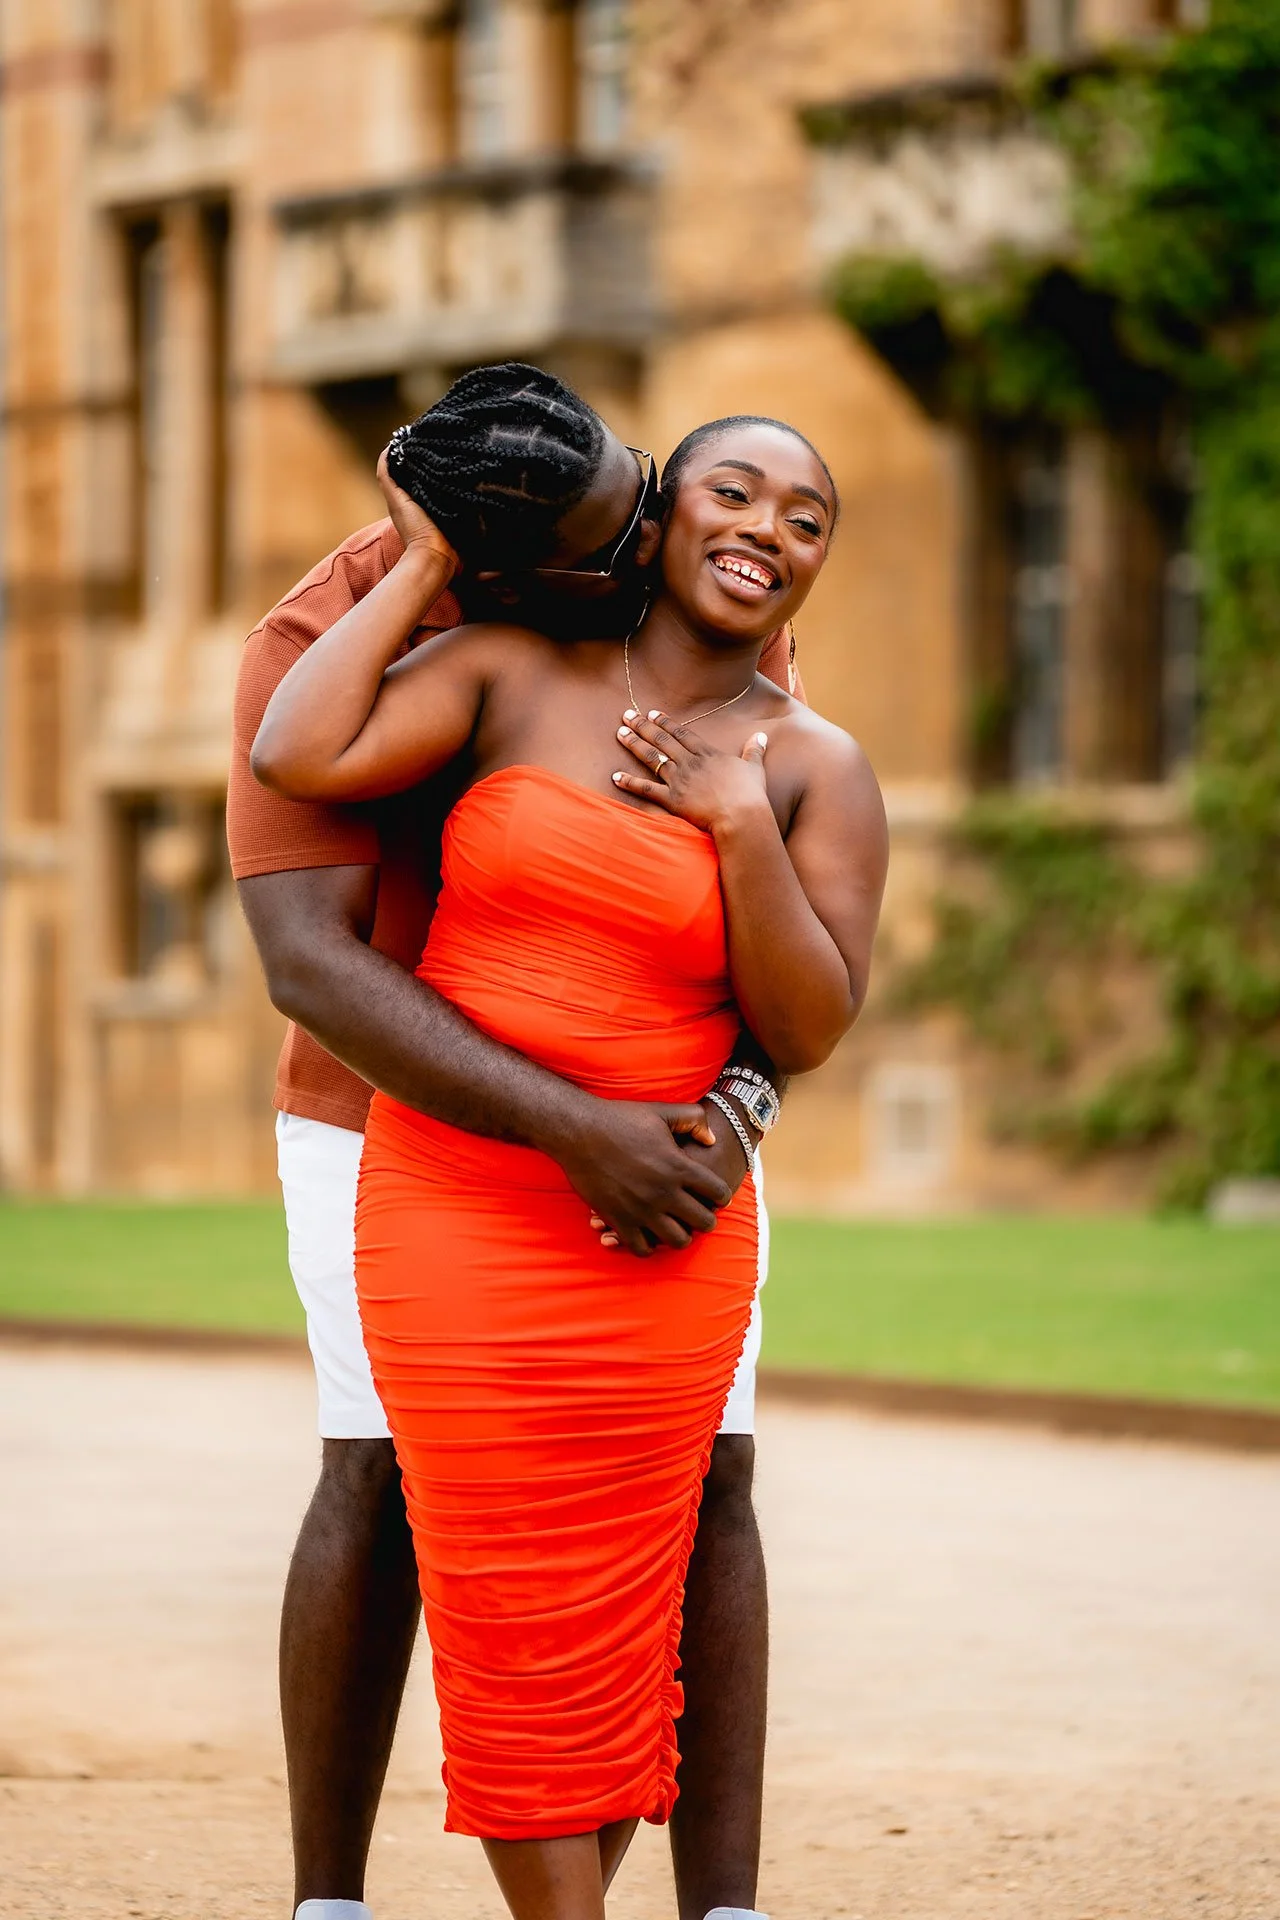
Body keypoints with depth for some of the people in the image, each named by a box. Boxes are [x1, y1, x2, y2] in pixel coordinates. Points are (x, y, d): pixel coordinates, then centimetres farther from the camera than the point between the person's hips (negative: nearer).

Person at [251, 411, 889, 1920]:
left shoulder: (814, 770, 3)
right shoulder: (513, 673, 2)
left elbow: (809, 1032, -3)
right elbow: (299, 756, -12)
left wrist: (741, 826, -13)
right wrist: (425, 566, -2)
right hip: (448, 1213, 0)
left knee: (610, 1616, 3)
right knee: (504, 1603, -1)